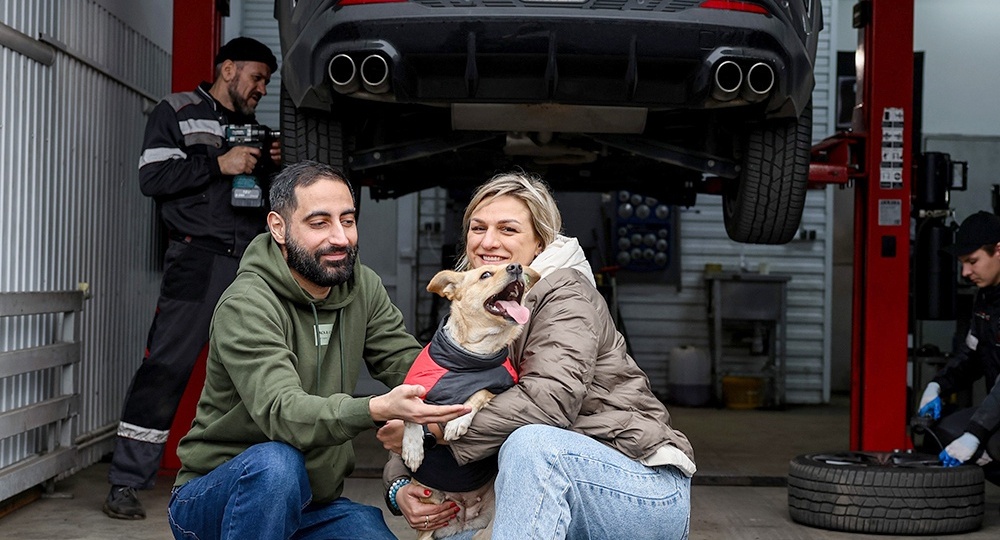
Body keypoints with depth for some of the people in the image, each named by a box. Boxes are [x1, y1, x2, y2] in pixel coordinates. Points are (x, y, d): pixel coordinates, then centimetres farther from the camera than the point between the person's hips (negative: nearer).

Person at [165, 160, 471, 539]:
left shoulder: (363, 288, 2)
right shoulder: (246, 306, -20)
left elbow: (409, 362, -6)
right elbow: (282, 411, -34)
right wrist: (378, 409, -51)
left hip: (313, 503, 5)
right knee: (276, 462, -36)